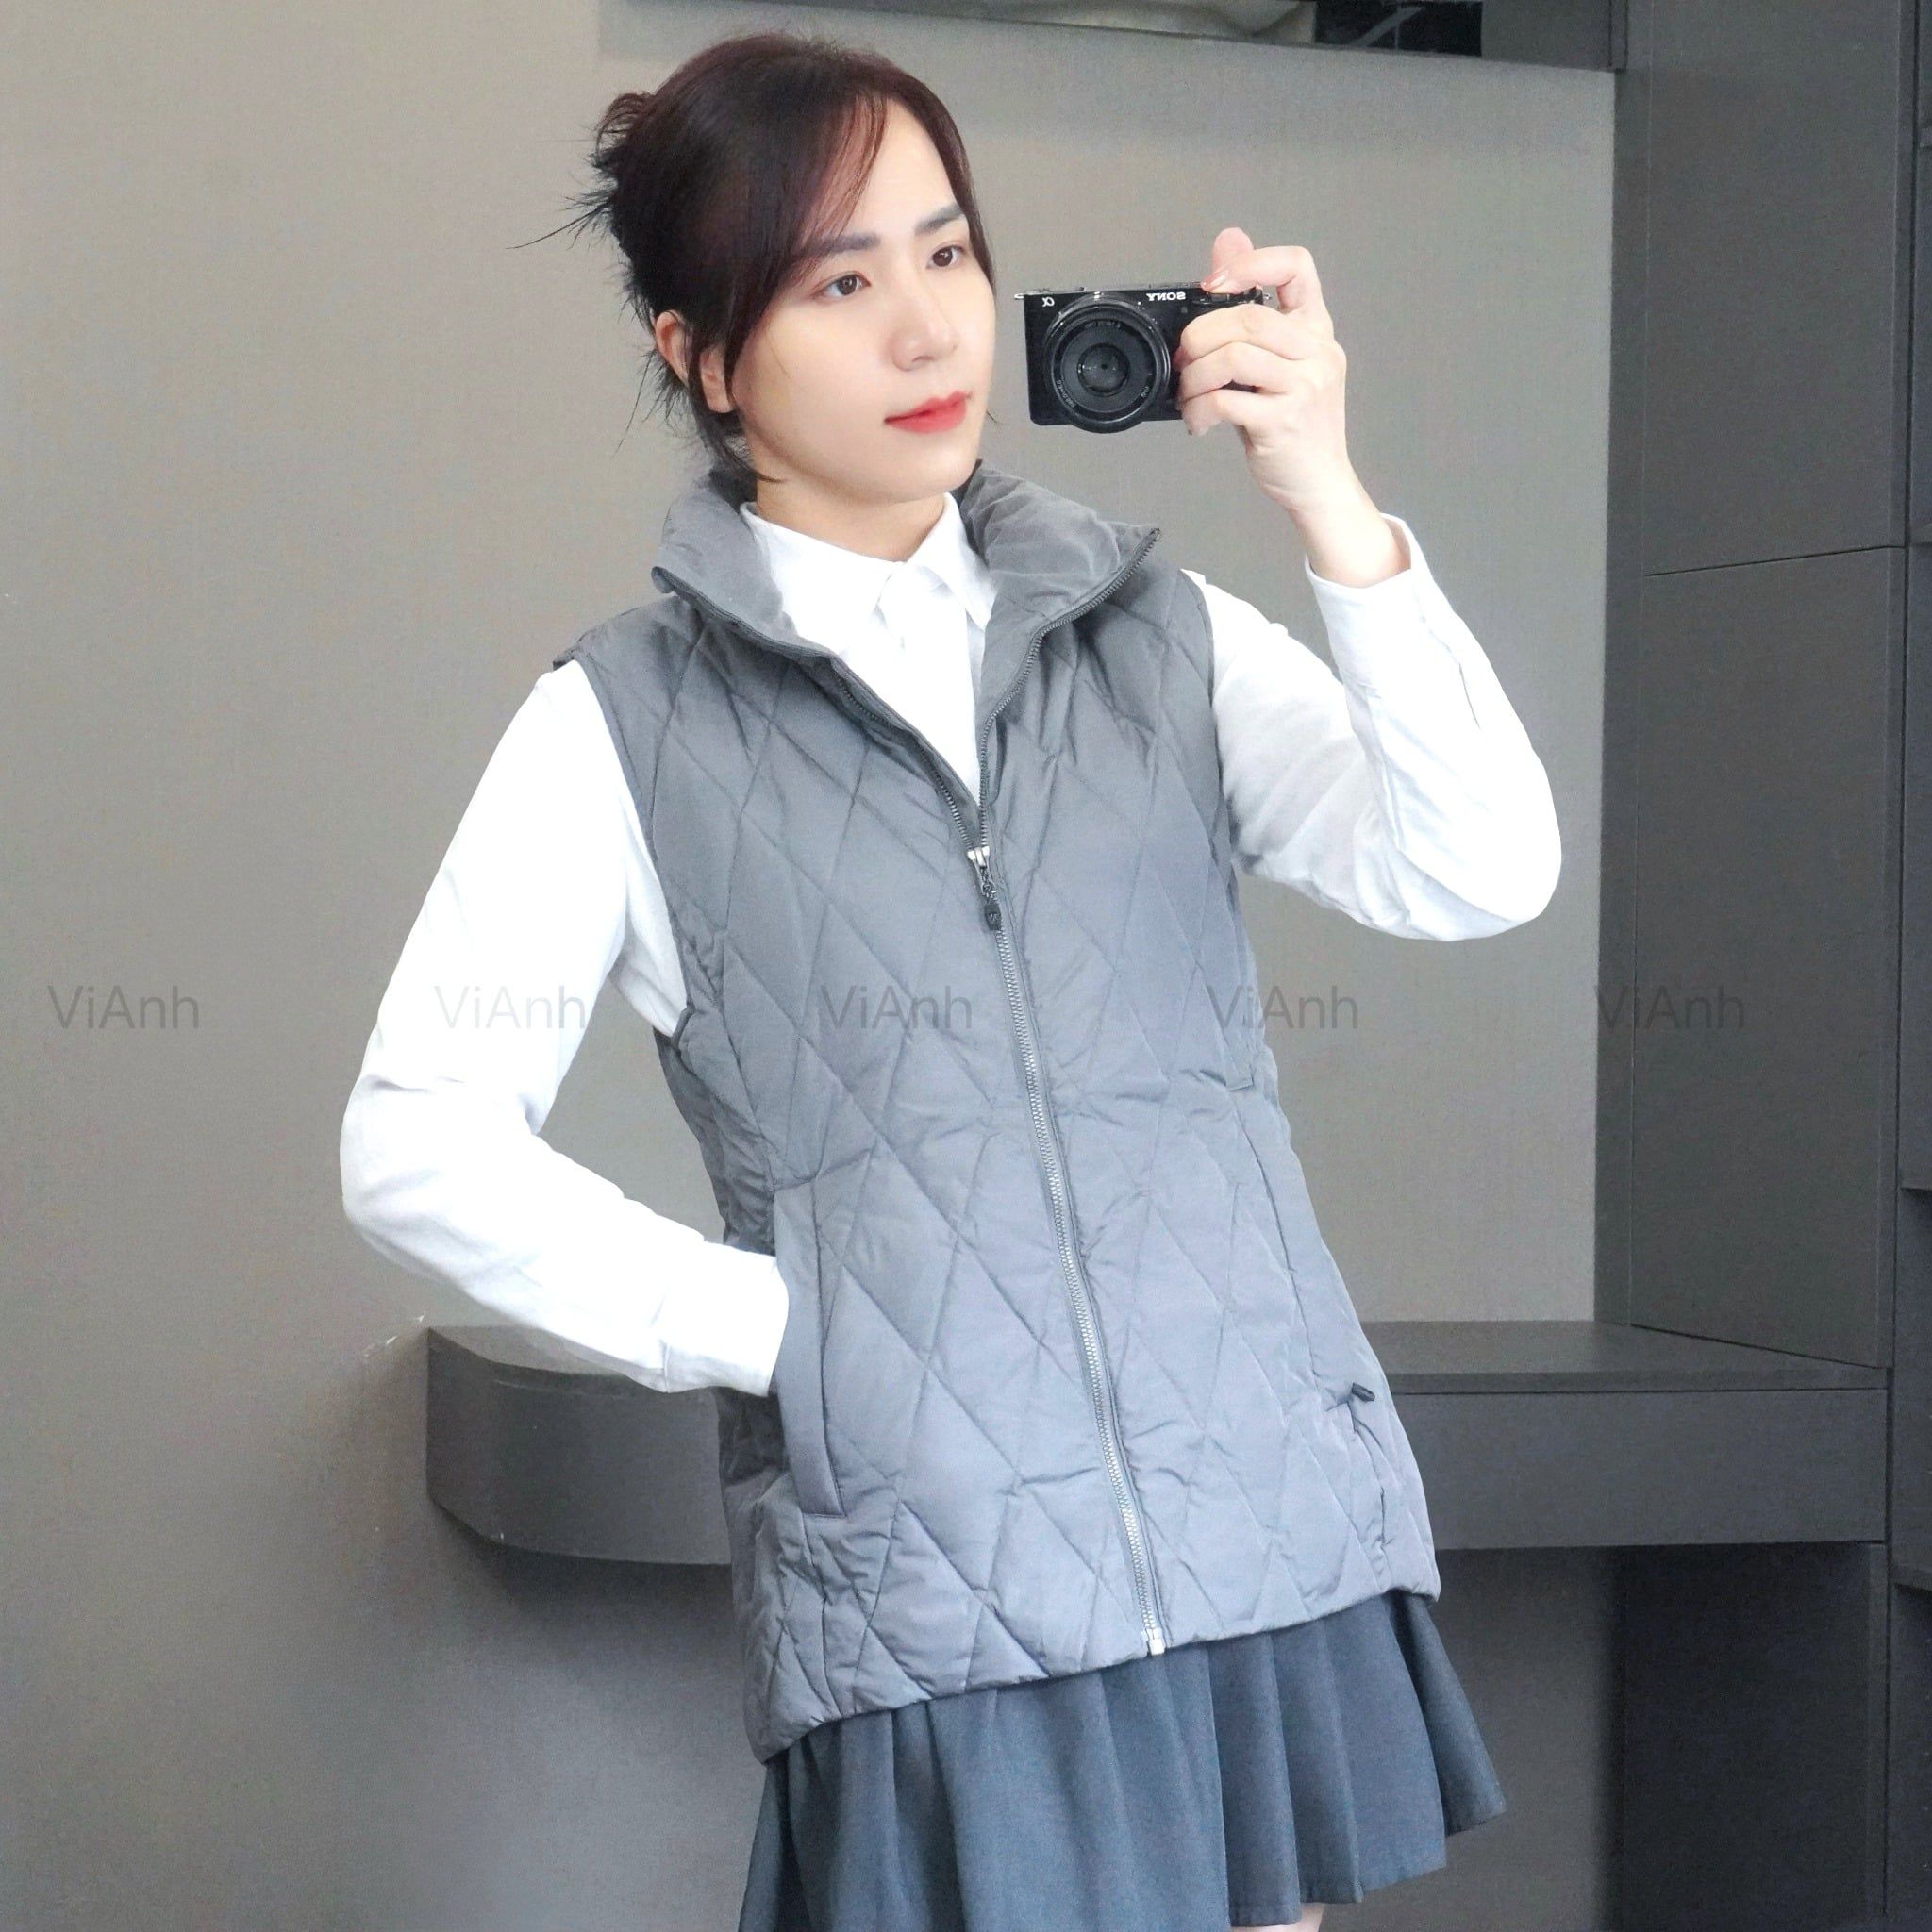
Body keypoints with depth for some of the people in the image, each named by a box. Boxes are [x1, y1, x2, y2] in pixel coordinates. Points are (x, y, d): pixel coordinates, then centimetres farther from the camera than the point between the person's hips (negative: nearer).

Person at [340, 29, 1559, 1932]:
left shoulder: (1159, 633, 8)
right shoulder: (626, 723, 2)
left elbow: (1478, 878, -5)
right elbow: (421, 1145, -1)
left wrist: (1327, 505, -15)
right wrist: (770, 1325, -7)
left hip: (1278, 1543, 3)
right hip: (932, 1606, -2)